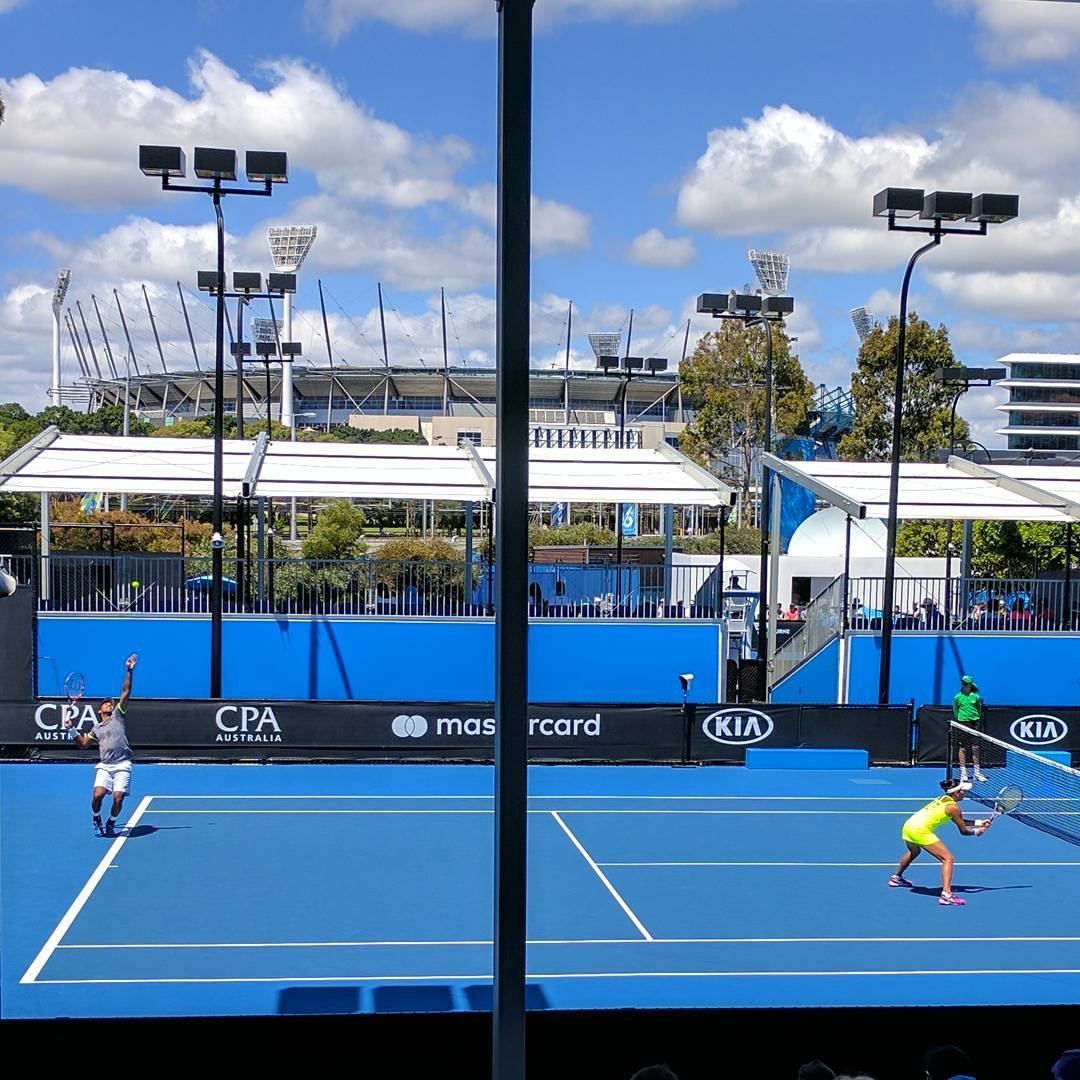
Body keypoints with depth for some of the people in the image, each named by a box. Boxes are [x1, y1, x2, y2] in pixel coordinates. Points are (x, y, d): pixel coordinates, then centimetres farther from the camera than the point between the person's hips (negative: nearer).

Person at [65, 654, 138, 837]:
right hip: (104, 765, 2)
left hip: (122, 765, -2)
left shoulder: (118, 715, 14)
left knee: (118, 798, -11)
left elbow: (125, 693, 6)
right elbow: (84, 744, 24)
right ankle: (97, 818, 12)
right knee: (98, 794, -17)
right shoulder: (96, 728, 23)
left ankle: (111, 823, 15)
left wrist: (129, 671, -1)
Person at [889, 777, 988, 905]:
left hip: (908, 825, 9)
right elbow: (964, 831, 2)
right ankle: (946, 895, -20)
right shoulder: (953, 807, -6)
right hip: (921, 831, -9)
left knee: (914, 852, 39)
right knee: (948, 858, -7)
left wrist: (979, 823, 27)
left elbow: (961, 822, 28)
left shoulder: (942, 799, 18)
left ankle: (896, 878, 59)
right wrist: (977, 832, 20)